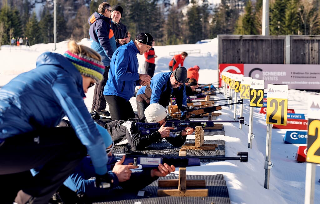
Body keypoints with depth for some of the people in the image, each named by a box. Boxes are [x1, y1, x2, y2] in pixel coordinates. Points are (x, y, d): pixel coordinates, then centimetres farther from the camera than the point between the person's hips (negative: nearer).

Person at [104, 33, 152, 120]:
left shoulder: (133, 53, 18)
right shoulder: (124, 51, -14)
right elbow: (120, 74, -24)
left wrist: (140, 81, 3)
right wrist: (139, 76, -14)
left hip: (124, 95, 10)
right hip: (115, 94, -10)